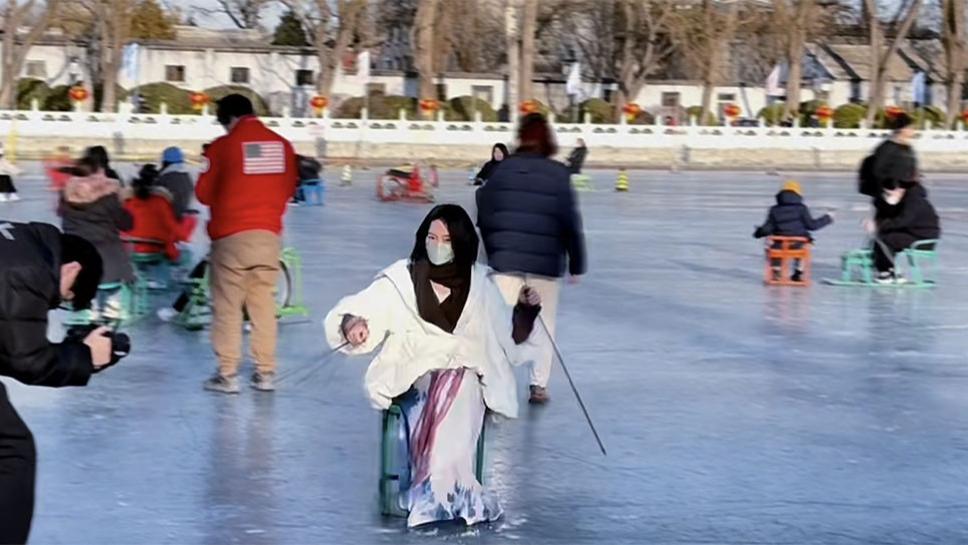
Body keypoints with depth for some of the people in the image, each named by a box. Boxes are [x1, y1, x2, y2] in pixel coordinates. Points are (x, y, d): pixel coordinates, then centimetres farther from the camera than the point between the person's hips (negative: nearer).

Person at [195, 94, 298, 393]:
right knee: (264, 303, 9)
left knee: (227, 305, 3)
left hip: (231, 235, -4)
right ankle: (265, 372, 9)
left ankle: (227, 374, 1)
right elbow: (288, 189, 11)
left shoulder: (223, 146, -8)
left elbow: (204, 193, -2)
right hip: (269, 234, 4)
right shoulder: (282, 145, 3)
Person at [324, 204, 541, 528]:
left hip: (467, 372, 1)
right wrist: (351, 323, -23)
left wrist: (525, 311, -3)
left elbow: (508, 338, 15)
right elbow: (353, 313, 0)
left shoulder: (480, 283, 11)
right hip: (414, 374, -1)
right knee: (443, 394, -35)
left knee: (457, 391, -34)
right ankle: (454, 493, -39)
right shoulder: (401, 279, 6)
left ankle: (436, 494, -39)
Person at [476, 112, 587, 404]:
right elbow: (570, 222, -4)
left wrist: (492, 252, 15)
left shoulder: (501, 170, -1)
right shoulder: (558, 174, -6)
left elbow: (484, 216, 2)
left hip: (506, 259, 1)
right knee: (544, 323, 12)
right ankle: (539, 385, 12)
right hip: (546, 261, -1)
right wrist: (576, 264, 4)